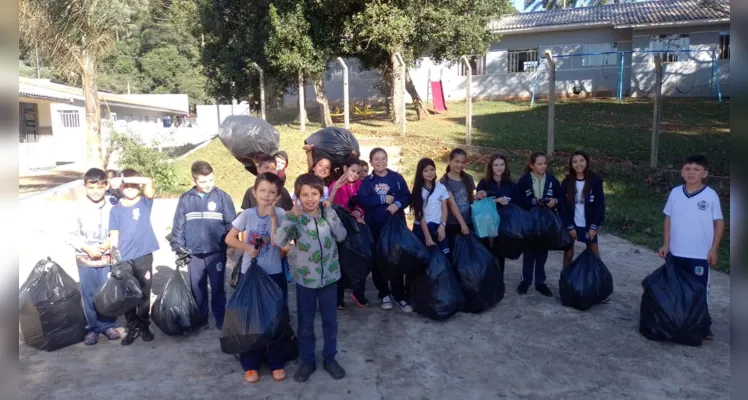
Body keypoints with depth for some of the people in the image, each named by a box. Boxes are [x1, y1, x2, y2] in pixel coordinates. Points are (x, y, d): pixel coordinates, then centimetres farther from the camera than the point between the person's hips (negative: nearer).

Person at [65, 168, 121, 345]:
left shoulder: (113, 206, -7)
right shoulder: (79, 207, -9)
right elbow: (70, 235, -4)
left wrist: (111, 242, -16)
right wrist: (87, 248, -13)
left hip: (108, 258, 0)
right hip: (86, 260, 0)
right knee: (89, 295, 9)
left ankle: (108, 325, 26)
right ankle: (93, 328, 24)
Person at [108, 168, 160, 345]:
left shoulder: (145, 202, 0)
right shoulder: (116, 210, 3)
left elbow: (149, 182, -17)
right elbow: (114, 236, 1)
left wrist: (125, 178, -22)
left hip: (144, 256, -1)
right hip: (124, 259, 1)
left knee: (144, 294, 8)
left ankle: (144, 326, 22)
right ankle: (132, 328, 20)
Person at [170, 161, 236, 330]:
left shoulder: (222, 197, -5)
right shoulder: (185, 199, 0)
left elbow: (231, 224, -4)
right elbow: (178, 225, 3)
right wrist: (177, 247, 0)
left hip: (217, 252, -2)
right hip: (193, 253, 2)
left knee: (217, 288, 9)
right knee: (197, 288, 14)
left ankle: (220, 319, 23)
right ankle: (200, 319, 29)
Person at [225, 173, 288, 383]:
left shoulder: (280, 214, -8)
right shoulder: (247, 214, -4)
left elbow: (276, 242, -18)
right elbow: (229, 238, 1)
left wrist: (273, 217, -22)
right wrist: (247, 247, -15)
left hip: (274, 274, -1)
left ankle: (277, 364, 24)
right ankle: (251, 365, 24)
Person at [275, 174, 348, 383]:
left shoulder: (328, 213, -5)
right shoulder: (294, 218, -10)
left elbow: (341, 236, -12)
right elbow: (279, 241, -23)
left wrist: (330, 214, -19)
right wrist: (292, 216, -30)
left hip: (329, 276, 1)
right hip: (305, 278, -1)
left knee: (330, 320, 13)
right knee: (305, 322, 12)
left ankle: (330, 358, 32)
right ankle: (307, 361, 30)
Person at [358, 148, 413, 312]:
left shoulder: (397, 178, 2)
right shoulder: (367, 181, 2)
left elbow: (407, 196, -1)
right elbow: (362, 201, -11)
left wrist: (398, 204, -20)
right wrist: (383, 199, -17)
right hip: (375, 226, 1)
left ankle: (399, 294, 13)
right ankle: (384, 294, 22)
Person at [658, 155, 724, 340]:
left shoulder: (711, 195, -8)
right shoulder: (675, 193, 0)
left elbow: (719, 223, -3)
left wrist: (714, 249, -6)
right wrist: (666, 244, 3)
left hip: (700, 254, -3)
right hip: (676, 252, 3)